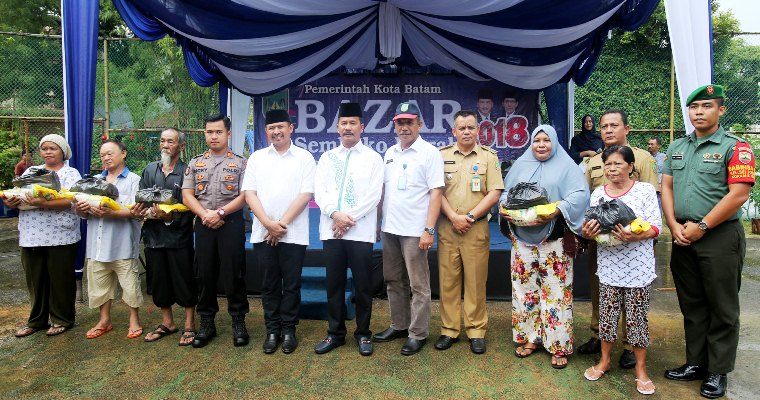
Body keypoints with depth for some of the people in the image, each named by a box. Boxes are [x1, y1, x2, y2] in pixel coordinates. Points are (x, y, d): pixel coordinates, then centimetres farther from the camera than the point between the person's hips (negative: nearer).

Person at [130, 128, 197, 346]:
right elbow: (141, 199, 12)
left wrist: (170, 217, -25)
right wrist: (139, 210, -9)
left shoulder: (186, 171, -5)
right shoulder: (150, 169, 11)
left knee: (185, 281, 3)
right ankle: (167, 322, 29)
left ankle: (189, 325, 16)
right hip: (153, 234, 5)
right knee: (159, 281, 14)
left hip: (179, 235, -5)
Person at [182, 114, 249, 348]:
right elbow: (186, 196, 5)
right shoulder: (195, 163, 12)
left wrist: (219, 212, -16)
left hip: (231, 223, -3)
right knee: (204, 273, 7)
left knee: (233, 273, 0)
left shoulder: (239, 163, 2)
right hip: (203, 224, 3)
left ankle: (238, 322, 12)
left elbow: (244, 196, -6)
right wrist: (205, 215, -10)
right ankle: (206, 323, 19)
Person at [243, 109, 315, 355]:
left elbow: (305, 194, -6)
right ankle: (272, 330, 21)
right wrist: (269, 224, -10)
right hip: (263, 233, 2)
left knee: (291, 284, 5)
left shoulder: (304, 158, 2)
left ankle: (288, 330, 18)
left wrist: (282, 224, -11)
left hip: (294, 233, -2)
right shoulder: (257, 158, 9)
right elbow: (249, 193, 2)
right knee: (269, 284, 9)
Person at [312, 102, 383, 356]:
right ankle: (335, 333, 22)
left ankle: (363, 334, 19)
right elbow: (319, 192, 4)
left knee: (363, 285, 4)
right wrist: (335, 214, -13)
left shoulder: (373, 158, 4)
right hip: (331, 230, 3)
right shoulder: (327, 158, 13)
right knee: (334, 284, 9)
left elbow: (374, 195, -5)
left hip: (360, 231, -3)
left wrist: (350, 219, -12)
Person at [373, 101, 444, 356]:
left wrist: (429, 229, -17)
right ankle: (399, 325, 30)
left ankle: (418, 334, 15)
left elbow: (436, 193, -11)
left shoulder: (429, 153, -6)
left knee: (418, 285, 3)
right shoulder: (390, 153, 12)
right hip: (390, 228, 7)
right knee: (393, 281, 16)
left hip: (414, 230, -6)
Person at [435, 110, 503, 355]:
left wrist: (470, 217, -9)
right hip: (447, 226, 1)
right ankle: (449, 330, 15)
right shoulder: (442, 155, 8)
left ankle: (476, 331, 14)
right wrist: (453, 217, -8)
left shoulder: (489, 156, 5)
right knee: (447, 279, 4)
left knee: (476, 281, 3)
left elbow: (494, 193, -1)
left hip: (477, 227, -1)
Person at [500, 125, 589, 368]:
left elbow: (580, 194, -11)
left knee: (556, 290, -2)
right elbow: (506, 192, 15)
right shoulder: (521, 165, 14)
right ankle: (529, 337, 24)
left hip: (554, 238, -4)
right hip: (523, 238, 4)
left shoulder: (566, 166, 1)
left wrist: (557, 210, -25)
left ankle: (559, 345, 10)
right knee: (525, 287, 9)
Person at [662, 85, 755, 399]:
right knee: (692, 305, 14)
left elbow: (738, 195, -15)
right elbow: (666, 187, 9)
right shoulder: (677, 148, 12)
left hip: (720, 237, -5)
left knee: (722, 309, 6)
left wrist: (701, 227, -14)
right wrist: (674, 225, -4)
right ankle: (695, 363, 27)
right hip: (683, 239, 5)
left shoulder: (735, 147, -6)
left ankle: (718, 372, 18)